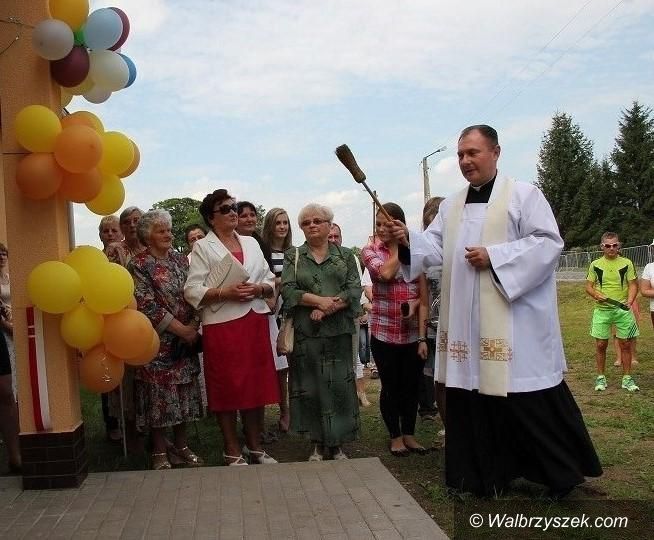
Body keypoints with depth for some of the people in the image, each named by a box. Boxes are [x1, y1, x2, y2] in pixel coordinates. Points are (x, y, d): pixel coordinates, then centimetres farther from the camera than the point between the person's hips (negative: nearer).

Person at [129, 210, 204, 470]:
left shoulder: (180, 259, 10)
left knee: (184, 391, 9)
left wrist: (194, 325, -6)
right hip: (157, 341, -5)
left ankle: (181, 446, 22)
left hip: (186, 339, 5)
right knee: (158, 393, 0)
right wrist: (181, 329, -15)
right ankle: (160, 451, 14)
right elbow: (147, 305, -15)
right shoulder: (138, 265, -7)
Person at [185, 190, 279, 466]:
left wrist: (258, 289, -7)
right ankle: (232, 451, 17)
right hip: (222, 325, -4)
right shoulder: (203, 247, 0)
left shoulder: (251, 243, 14)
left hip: (255, 322, 5)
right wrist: (226, 292, -19)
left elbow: (271, 281, 13)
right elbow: (192, 291, -9)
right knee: (227, 387, 3)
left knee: (255, 385, 10)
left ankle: (254, 446, 24)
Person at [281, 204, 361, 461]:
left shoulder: (345, 255, 10)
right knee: (311, 387, 2)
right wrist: (319, 300, -16)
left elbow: (354, 291, -1)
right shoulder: (292, 256, 9)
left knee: (339, 386, 1)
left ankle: (337, 444, 13)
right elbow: (288, 290, -4)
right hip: (306, 333, 0)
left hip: (339, 331, 0)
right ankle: (318, 444, 14)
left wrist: (328, 309, -15)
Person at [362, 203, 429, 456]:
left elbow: (423, 297, -1)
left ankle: (409, 434, 27)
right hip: (384, 333, -1)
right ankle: (395, 436, 23)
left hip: (414, 333, 2)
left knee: (412, 385, 11)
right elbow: (385, 273, -22)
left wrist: (423, 337, -7)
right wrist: (400, 248, -8)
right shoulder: (370, 251, 1)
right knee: (391, 386, 8)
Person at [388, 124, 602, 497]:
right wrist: (408, 240, -13)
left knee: (530, 401, 0)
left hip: (514, 322, -6)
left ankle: (563, 472, 19)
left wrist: (494, 257, -18)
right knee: (474, 395, 9)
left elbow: (549, 242, -11)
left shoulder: (524, 194, -2)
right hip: (468, 324, 6)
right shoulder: (451, 206, 15)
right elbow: (436, 248, 8)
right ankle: (487, 473, 22)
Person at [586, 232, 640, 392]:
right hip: (602, 310, 0)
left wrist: (630, 301, -15)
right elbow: (588, 286, 6)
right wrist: (596, 295, -15)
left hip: (623, 310, 0)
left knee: (625, 344, 4)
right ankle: (601, 377, 15)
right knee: (601, 344, 3)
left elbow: (633, 284, 2)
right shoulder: (595, 264, 4)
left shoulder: (626, 263, 3)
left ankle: (627, 379, 15)